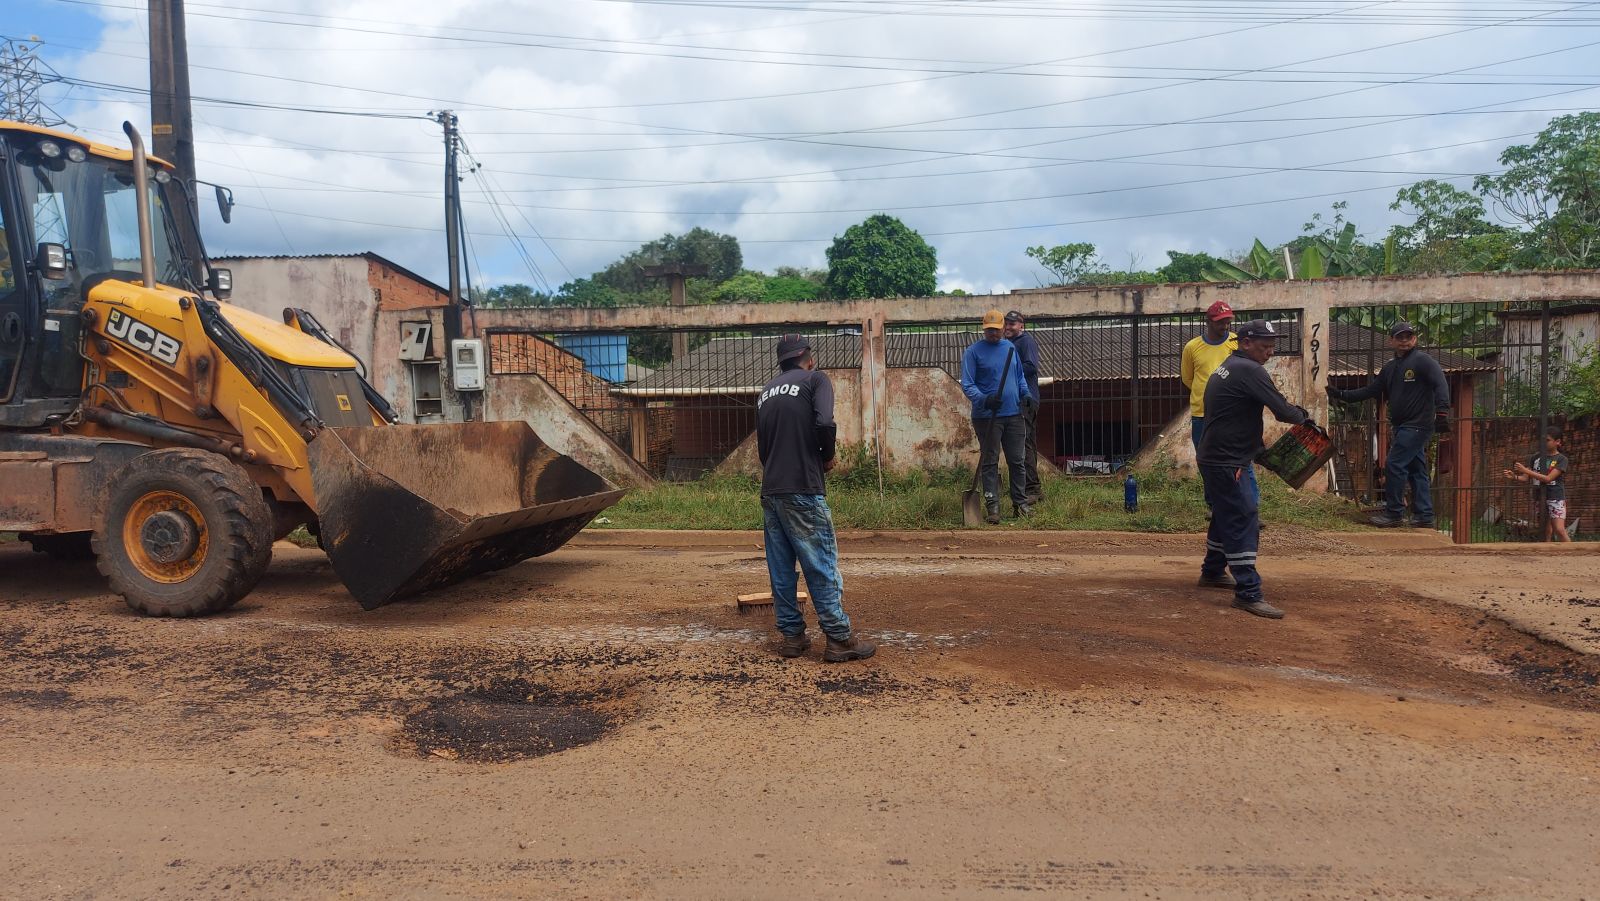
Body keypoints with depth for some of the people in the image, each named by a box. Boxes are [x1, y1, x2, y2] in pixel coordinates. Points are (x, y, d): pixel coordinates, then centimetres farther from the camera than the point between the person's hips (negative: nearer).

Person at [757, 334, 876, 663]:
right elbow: (824, 423, -17)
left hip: (770, 491, 7)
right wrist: (828, 456, -1)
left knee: (780, 566, 10)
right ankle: (840, 639, 0)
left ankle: (791, 635, 16)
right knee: (822, 565, -3)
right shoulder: (815, 379, -1)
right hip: (802, 490, -7)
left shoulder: (766, 392, 18)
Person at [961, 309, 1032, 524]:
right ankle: (992, 506, 5)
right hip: (987, 416, -5)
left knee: (1016, 460, 10)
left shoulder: (1010, 347, 13)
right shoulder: (973, 352, -5)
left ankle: (1020, 502, 19)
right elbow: (967, 385, -10)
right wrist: (984, 399, -26)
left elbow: (1020, 375, 23)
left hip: (1014, 414, 5)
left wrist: (1025, 394, 6)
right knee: (989, 462, 0)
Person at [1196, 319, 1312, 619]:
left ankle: (1212, 572, 37)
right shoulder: (1249, 370, -16)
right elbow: (1282, 411, -17)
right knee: (1244, 521, -10)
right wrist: (1303, 415, 4)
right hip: (1225, 461, -11)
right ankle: (1248, 593, -10)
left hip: (1214, 457, 11)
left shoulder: (1227, 367, 15)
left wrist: (1259, 448, 21)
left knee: (1226, 515, 23)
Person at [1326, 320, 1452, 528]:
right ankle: (1424, 516, 15)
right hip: (1401, 426, 9)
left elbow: (1441, 385, -18)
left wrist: (1442, 410, -30)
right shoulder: (1389, 368, 17)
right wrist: (1342, 395, 10)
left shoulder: (1423, 361, -7)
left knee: (1394, 465, -11)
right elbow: (1370, 390, 19)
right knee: (1416, 470, 10)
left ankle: (1394, 513, -4)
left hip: (1417, 425, -9)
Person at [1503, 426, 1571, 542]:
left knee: (1559, 530, -13)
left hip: (1556, 498, -4)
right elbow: (1526, 478, 8)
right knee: (1547, 532, 7)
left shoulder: (1561, 459, -4)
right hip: (1539, 499, 4)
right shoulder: (1537, 457, 8)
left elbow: (1548, 478, -16)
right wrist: (1514, 476, -12)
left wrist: (1526, 470, -20)